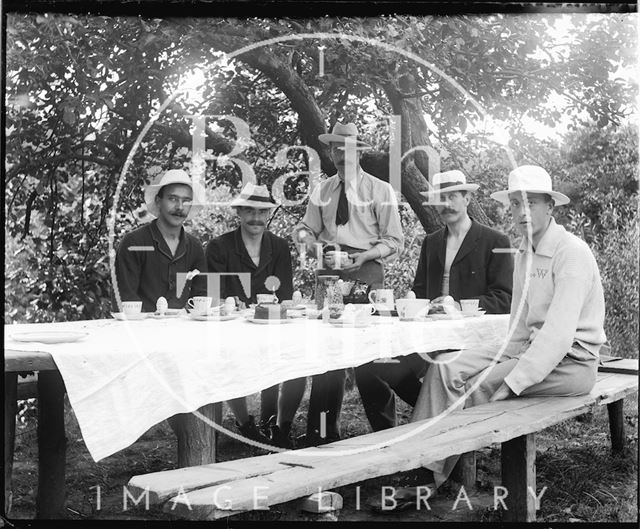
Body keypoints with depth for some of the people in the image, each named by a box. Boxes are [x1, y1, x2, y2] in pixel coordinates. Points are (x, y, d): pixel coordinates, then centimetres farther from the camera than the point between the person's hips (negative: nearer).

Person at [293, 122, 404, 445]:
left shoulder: (379, 190, 2)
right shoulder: (322, 191, 14)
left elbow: (394, 241, 0)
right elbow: (305, 228, 20)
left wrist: (363, 256, -16)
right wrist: (308, 239, -4)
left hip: (366, 272, -3)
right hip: (329, 272, 3)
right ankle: (323, 431, 5)